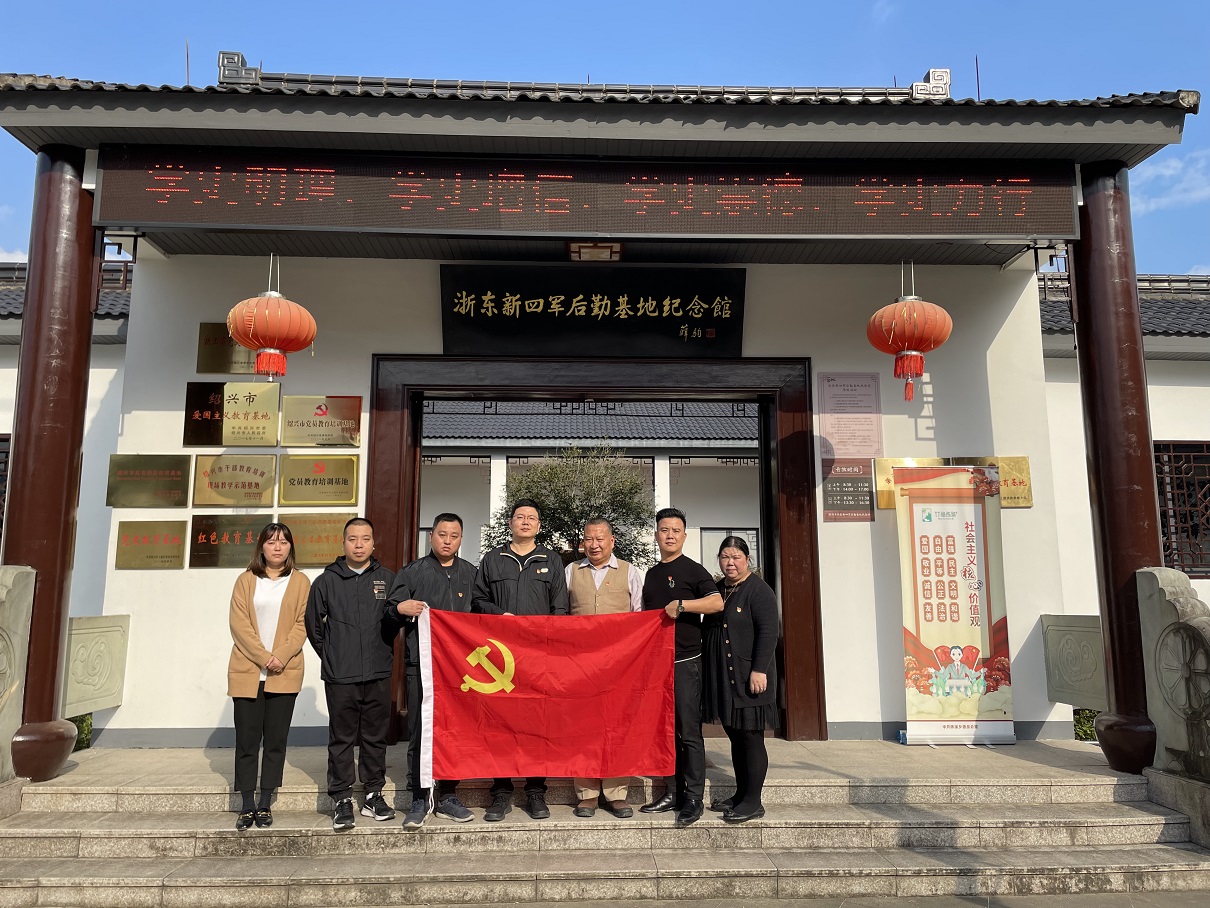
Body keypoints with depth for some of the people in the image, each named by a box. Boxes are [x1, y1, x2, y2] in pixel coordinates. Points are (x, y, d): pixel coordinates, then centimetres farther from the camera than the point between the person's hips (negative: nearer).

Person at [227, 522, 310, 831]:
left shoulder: (301, 582, 6)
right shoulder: (246, 580, 6)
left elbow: (302, 624, 0)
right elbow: (239, 624, -2)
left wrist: (281, 656, -14)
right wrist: (264, 657, -13)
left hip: (285, 674, 0)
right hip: (247, 672, 0)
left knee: (276, 740, 4)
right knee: (247, 740, 2)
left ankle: (265, 804, 13)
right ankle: (247, 806, 12)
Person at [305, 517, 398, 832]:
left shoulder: (388, 579, 4)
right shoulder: (326, 581, 4)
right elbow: (313, 624, 12)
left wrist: (382, 652, 9)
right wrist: (331, 655, 12)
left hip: (379, 675, 1)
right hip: (339, 677, -1)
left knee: (376, 737, 9)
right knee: (341, 738, 4)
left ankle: (374, 794, 21)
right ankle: (342, 799, 14)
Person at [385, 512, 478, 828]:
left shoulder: (471, 574, 14)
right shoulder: (412, 572, 9)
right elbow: (389, 616, 6)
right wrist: (400, 608, -15)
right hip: (421, 664, -1)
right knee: (419, 732, 0)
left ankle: (447, 796, 18)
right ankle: (420, 799, 11)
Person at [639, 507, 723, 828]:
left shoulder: (692, 570, -2)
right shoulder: (651, 575, 16)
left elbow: (717, 602, -16)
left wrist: (681, 604, -21)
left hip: (684, 661, -6)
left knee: (689, 732, -4)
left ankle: (694, 799, 2)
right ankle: (673, 792, 18)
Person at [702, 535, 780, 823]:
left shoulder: (758, 590, -8)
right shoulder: (717, 589, 14)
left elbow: (768, 632, -15)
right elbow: (707, 628, 20)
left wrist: (759, 670, -21)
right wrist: (707, 668, 16)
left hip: (747, 676, -7)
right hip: (722, 676, 8)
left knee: (750, 737, -2)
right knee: (735, 737, 14)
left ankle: (753, 801, 7)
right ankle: (741, 794, 24)